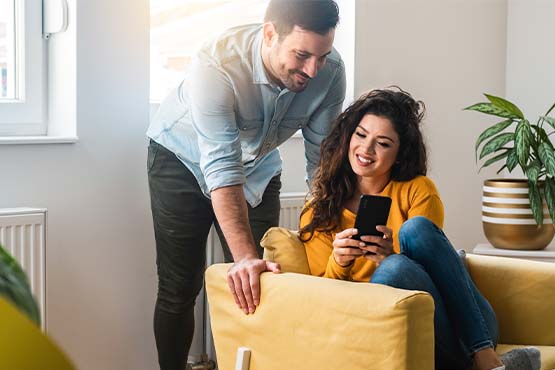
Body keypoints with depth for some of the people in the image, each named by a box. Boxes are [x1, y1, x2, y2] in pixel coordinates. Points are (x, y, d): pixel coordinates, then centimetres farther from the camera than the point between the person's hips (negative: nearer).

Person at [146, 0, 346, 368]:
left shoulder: (330, 70, -26)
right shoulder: (217, 65, -39)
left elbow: (322, 158, -18)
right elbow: (222, 170, -43)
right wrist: (245, 257, -51)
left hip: (258, 162, 4)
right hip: (184, 156, -3)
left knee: (259, 282, 0)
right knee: (180, 288, -1)